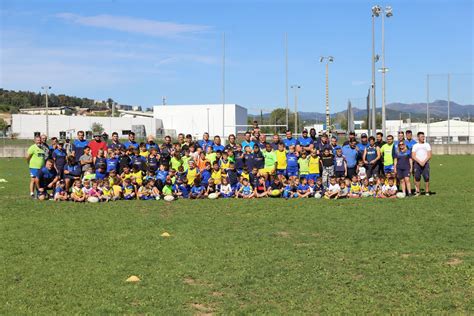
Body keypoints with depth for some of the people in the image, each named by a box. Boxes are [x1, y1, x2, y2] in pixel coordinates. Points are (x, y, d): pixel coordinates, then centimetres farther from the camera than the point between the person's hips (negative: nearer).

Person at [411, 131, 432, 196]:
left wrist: (424, 162, -12)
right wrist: (419, 162, -12)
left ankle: (427, 191, 0)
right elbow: (413, 156, 1)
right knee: (417, 177, -1)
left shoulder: (427, 145, 9)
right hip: (417, 163, 0)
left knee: (426, 177, -7)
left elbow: (429, 155, 2)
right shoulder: (415, 146, 9)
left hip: (425, 163, 0)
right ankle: (417, 191, 8)